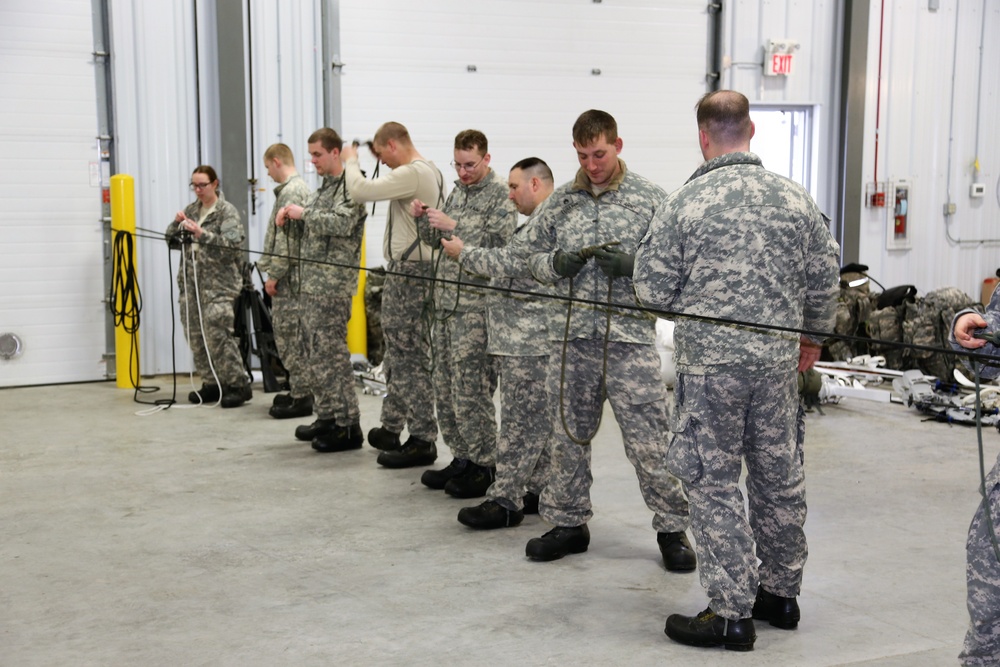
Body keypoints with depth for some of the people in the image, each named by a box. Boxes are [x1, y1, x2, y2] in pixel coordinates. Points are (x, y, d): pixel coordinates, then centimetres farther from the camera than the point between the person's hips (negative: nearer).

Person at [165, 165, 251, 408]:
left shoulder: (227, 211, -3)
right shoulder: (191, 210, 15)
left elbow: (232, 245, -16)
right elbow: (172, 242, 17)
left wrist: (202, 233, -24)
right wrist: (176, 224, -2)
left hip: (218, 283, -7)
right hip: (191, 281, 7)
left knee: (217, 333, -14)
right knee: (195, 335, 5)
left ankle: (238, 385, -7)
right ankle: (212, 384, 15)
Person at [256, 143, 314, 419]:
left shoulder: (290, 191, -14)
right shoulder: (300, 187, 18)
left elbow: (286, 238, -20)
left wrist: (274, 274, -16)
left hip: (288, 275, -10)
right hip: (293, 273, 10)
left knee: (290, 334, -7)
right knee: (291, 333, 14)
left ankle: (301, 398, -4)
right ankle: (299, 390, 21)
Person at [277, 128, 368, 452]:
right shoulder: (323, 187, 19)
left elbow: (342, 224, -23)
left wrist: (304, 213, -15)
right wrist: (290, 218, 3)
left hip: (333, 285, -9)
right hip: (311, 282, 9)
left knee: (330, 352, -10)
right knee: (314, 352, 12)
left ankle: (348, 426, -5)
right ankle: (327, 416, 21)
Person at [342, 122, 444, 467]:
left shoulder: (412, 173, -17)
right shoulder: (430, 172, 16)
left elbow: (360, 190, -20)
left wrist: (351, 161, -1)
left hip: (410, 271, -11)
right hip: (408, 269, 11)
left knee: (410, 357, -7)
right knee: (398, 353, 18)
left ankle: (423, 441, -3)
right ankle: (391, 428, 29)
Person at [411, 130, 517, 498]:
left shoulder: (501, 194, -7)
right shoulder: (456, 191, 16)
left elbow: (497, 244, -19)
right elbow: (437, 240, 21)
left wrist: (453, 226, -21)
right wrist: (423, 218, 2)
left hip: (477, 305, -8)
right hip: (446, 301, 8)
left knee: (470, 389, -7)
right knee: (444, 386, 11)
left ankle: (485, 466, 4)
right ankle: (462, 458, 21)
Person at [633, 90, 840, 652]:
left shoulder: (684, 204, -9)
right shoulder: (796, 199, 0)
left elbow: (653, 292, -7)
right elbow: (825, 281, 6)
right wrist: (812, 336, 22)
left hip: (709, 362, -4)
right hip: (778, 360, 4)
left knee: (715, 484, 4)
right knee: (781, 478, 15)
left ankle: (732, 612, 7)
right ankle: (781, 593, 29)